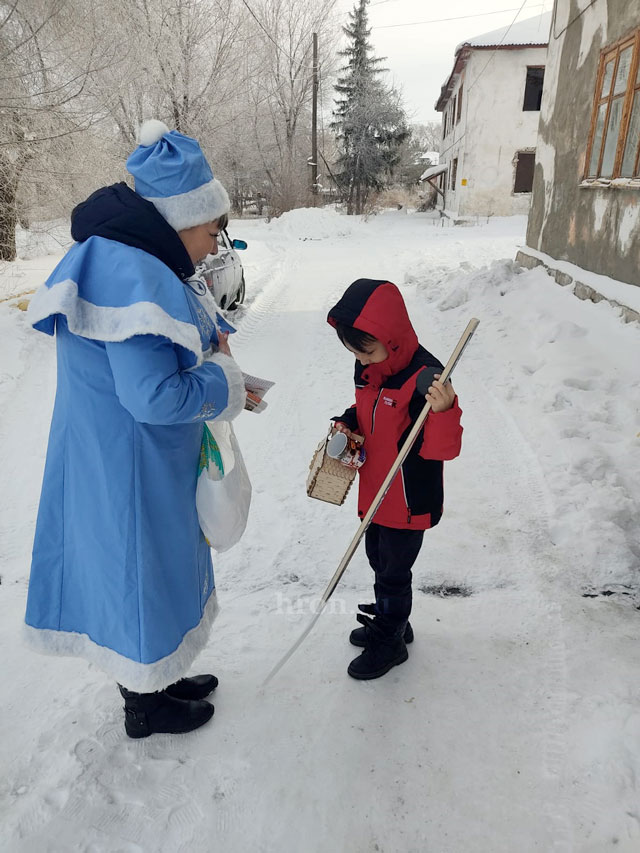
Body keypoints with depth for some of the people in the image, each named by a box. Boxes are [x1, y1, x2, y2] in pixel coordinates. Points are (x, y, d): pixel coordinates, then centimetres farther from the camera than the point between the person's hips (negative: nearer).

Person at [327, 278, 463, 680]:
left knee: (394, 572, 10)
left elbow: (444, 449, -28)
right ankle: (390, 622, 48)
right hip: (376, 494, 8)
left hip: (409, 501, -8)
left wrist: (444, 410, -46)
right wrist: (348, 424, -3)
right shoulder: (368, 369, -1)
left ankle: (389, 643, 33)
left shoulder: (425, 376, -26)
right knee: (379, 560, 24)